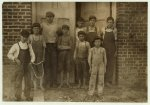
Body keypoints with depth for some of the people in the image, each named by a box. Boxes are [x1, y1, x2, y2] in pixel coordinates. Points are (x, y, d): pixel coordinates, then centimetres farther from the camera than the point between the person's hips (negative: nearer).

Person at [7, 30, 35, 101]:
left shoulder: (29, 46, 5)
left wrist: (31, 61, -7)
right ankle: (18, 97, 12)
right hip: (19, 66, -3)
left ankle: (28, 96, 21)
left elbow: (32, 55, 9)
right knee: (18, 82, -1)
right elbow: (9, 54, -6)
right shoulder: (16, 46, -4)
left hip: (27, 67, 3)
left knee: (28, 82, 7)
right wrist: (15, 59, -20)